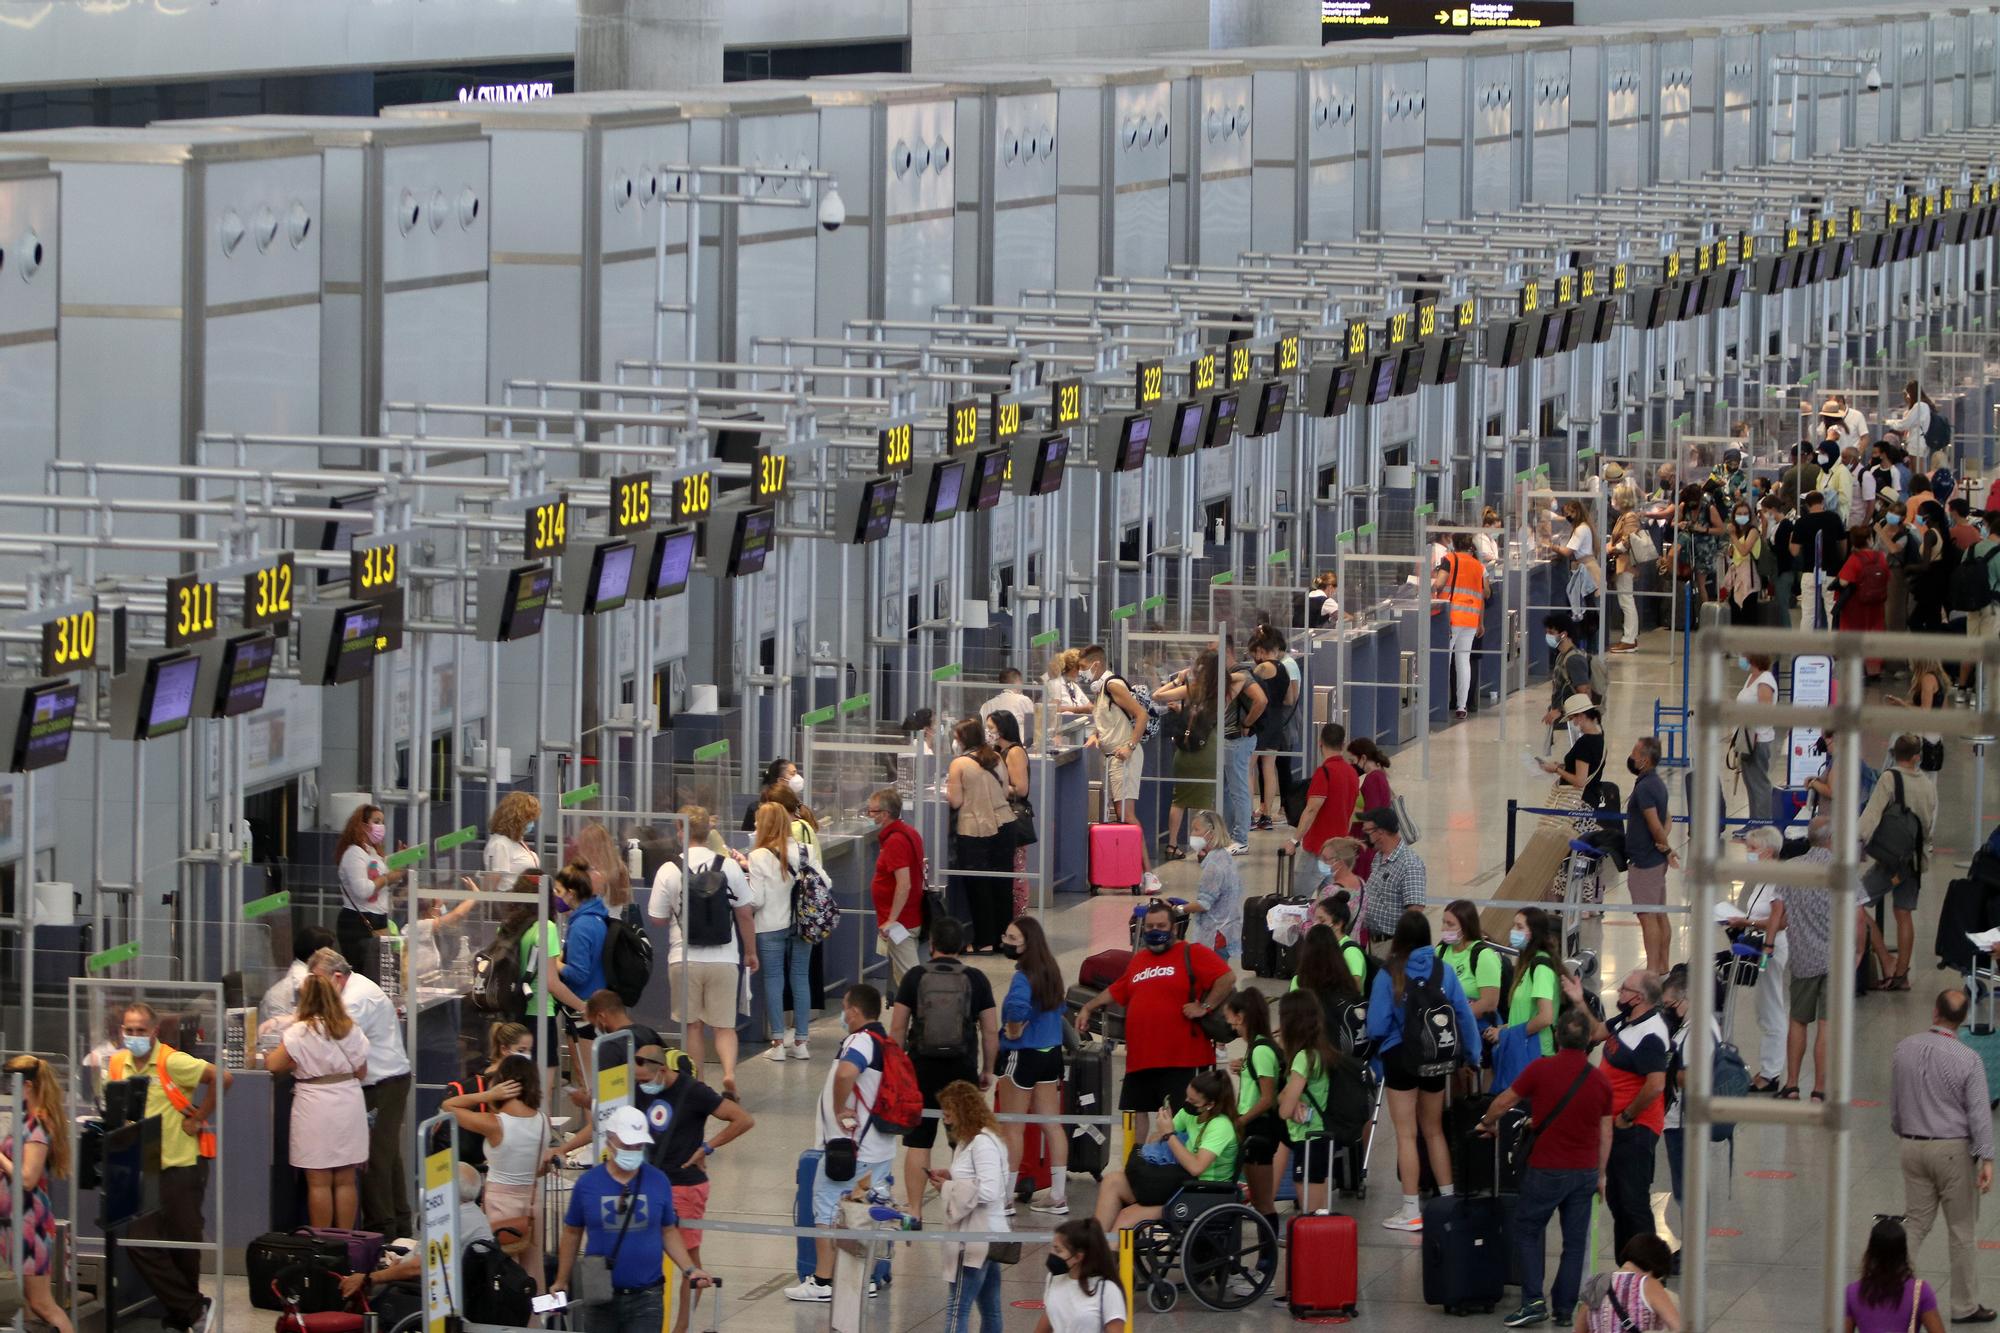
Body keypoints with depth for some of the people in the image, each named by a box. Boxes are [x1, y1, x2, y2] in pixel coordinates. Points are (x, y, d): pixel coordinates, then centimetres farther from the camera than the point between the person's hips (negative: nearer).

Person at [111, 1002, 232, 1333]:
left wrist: (198, 1118, -14)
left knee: (184, 1238, 6)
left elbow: (223, 1078, -21)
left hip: (181, 1163, -6)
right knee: (141, 1242, -3)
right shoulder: (117, 1065, 4)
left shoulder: (172, 1062, -15)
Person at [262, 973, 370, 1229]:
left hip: (316, 1109, -4)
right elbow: (361, 1072, 10)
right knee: (346, 1181, 9)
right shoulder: (351, 1030, 4)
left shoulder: (300, 1033, -10)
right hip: (349, 1106, 4)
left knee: (319, 1182, 1)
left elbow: (274, 1065, -12)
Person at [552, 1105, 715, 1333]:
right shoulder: (587, 1184, -1)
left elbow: (669, 1232, 9)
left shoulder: (658, 1181, 0)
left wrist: (690, 1269, -2)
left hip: (646, 1297, -1)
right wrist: (561, 1282, 11)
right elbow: (572, 1234, 9)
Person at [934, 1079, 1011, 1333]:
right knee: (990, 1309, 15)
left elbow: (988, 1190, -24)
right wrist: (952, 1178, 6)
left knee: (957, 1308, -10)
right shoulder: (972, 1140, 14)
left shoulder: (982, 1142, -16)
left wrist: (948, 1187, -15)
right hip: (986, 1236, 11)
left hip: (976, 1237, -11)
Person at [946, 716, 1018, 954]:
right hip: (1003, 825, 5)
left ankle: (984, 941, 5)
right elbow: (1006, 791, 11)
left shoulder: (959, 764, -9)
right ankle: (1002, 938, 19)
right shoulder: (996, 759, 5)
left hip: (974, 829, -5)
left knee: (979, 887, 4)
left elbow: (956, 801, -11)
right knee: (1002, 884, 12)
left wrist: (947, 791, 9)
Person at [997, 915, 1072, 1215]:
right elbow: (1059, 1007, 20)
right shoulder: (1050, 972, 6)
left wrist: (1013, 1030, -22)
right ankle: (1058, 1194, 16)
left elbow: (1017, 1005, -39)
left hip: (1021, 1055, -8)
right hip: (1051, 1053, 8)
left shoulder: (1023, 977, -20)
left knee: (1012, 1129, 2)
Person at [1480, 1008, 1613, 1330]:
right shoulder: (1600, 1080, 0)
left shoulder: (1542, 1069, -10)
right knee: (1575, 1241, 9)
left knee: (1527, 1231, 10)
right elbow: (1605, 1133, 5)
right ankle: (1565, 1309, 9)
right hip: (1586, 1171, 3)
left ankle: (1533, 1300, -3)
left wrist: (1487, 1124, 20)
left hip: (1547, 1169, -3)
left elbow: (1504, 1102, -1)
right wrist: (1600, 1174, 15)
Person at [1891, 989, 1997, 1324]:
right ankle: (1964, 1306, 15)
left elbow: (1894, 1104, 9)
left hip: (1913, 1147, 4)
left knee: (1915, 1224, 12)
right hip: (1954, 1149, -4)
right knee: (1962, 1231, 7)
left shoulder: (1904, 1049, -1)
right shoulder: (1968, 1059, -14)